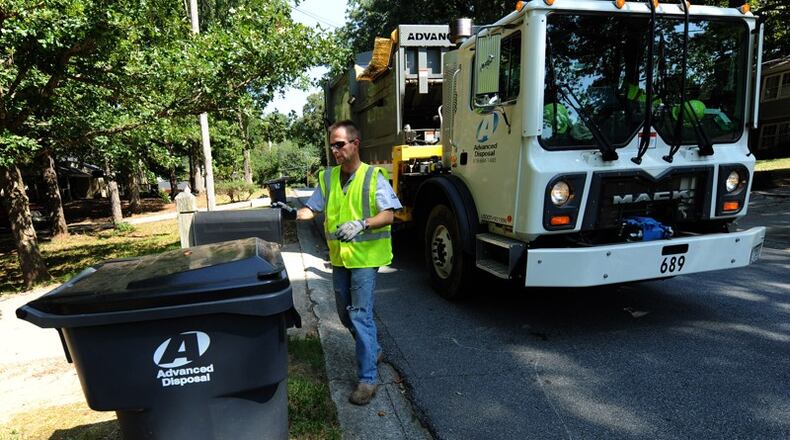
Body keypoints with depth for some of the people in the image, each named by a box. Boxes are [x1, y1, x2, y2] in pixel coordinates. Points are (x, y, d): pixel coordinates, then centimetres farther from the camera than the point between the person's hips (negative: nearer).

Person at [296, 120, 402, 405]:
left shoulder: (373, 176, -9)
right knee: (345, 314, 17)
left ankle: (368, 378, 2)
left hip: (366, 256, -6)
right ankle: (372, 350, 41)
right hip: (339, 256, 7)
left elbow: (388, 215, -15)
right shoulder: (328, 177, 8)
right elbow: (312, 209, 6)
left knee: (360, 314, -9)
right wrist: (293, 213, -13)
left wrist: (361, 224, -31)